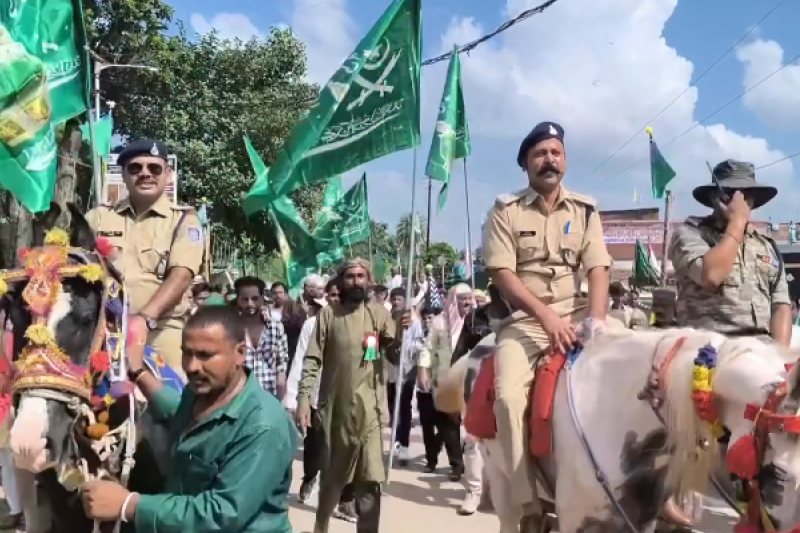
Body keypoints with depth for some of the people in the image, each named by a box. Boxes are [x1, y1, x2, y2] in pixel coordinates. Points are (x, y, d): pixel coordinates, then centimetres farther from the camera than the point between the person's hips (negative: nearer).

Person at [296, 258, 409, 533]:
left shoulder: (379, 313, 3)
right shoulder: (328, 314, 2)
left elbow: (395, 357, 0)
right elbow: (312, 359, -1)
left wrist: (401, 334, -19)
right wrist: (303, 397, -11)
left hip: (369, 407, -1)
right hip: (335, 405, 1)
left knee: (370, 478, -2)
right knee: (331, 475, 15)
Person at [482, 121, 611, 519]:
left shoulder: (585, 210, 9)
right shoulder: (505, 211, 1)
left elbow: (598, 269, 0)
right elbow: (502, 273, -8)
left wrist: (595, 322, -17)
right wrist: (546, 315, -20)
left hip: (576, 314, 3)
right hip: (525, 320, -3)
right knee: (510, 394, -26)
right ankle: (527, 501, -18)